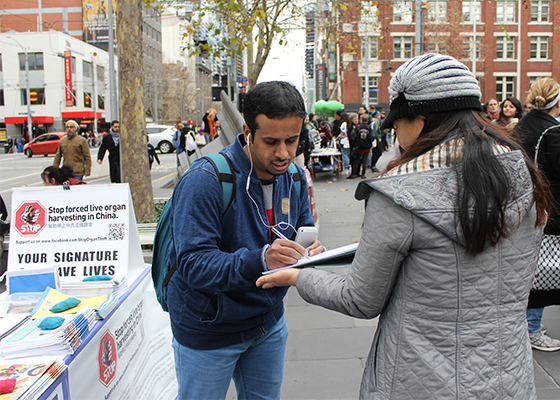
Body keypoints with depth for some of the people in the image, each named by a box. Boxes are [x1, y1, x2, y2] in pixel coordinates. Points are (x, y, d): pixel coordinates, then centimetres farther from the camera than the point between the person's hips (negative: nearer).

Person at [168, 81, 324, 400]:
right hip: (208, 331, -5)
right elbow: (193, 265, -30)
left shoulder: (295, 177, -4)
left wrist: (311, 253, -21)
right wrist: (260, 259, -45)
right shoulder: (206, 181, -26)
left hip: (269, 323, 6)